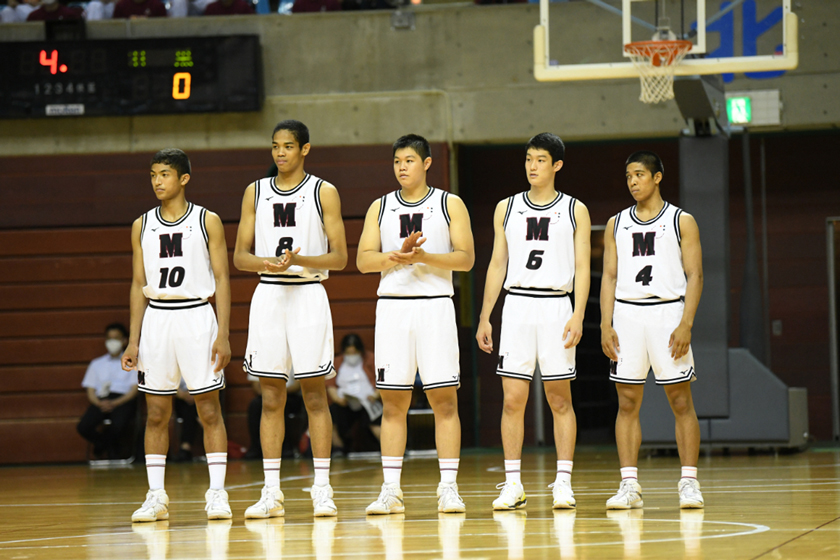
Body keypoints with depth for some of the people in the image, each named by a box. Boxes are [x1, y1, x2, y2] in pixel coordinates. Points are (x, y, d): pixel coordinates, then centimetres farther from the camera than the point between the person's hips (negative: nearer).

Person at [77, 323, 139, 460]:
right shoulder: (97, 364, 23)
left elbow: (134, 390, 3)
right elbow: (90, 391, 15)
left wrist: (114, 403, -13)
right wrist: (99, 403, -9)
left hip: (123, 401, -2)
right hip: (101, 401, 2)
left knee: (119, 426, -37)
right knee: (83, 427, -29)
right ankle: (110, 447, 0)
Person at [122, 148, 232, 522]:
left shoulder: (207, 221, 0)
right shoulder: (142, 226, 9)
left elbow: (222, 279, -1)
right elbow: (139, 285, 11)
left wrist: (223, 334, -9)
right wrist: (133, 340, 5)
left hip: (196, 316, -3)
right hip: (156, 319, 3)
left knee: (209, 409, -2)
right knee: (156, 413, 3)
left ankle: (217, 493, 1)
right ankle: (156, 496, 7)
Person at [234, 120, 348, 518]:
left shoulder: (323, 193, 1)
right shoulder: (256, 193, 10)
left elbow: (339, 257, -2)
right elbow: (240, 256, 9)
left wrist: (301, 260, -19)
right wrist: (267, 263, -12)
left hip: (308, 295, -3)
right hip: (268, 295, 3)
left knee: (314, 394, -2)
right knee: (271, 397, 2)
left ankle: (322, 489, 1)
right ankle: (271, 492, 5)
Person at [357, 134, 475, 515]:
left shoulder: (450, 205, 5)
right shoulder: (380, 208, 12)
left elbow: (466, 258, -3)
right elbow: (364, 260, 4)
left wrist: (424, 257, -17)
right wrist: (399, 255, -14)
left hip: (435, 306, -2)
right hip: (392, 307, 2)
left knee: (444, 399, -4)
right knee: (393, 402, 1)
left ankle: (448, 488, -2)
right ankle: (390, 490, 4)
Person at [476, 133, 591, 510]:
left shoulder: (575, 211, 5)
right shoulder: (507, 209, 11)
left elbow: (582, 267, 1)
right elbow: (497, 264, 12)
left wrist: (578, 315, -11)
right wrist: (485, 317, 6)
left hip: (556, 306, -2)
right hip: (516, 306, 2)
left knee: (560, 399, 0)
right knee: (512, 399, -2)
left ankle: (563, 481, 4)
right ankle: (513, 484, 2)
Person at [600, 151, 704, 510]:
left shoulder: (681, 221, 3)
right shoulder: (616, 224, 12)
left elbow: (694, 275, -2)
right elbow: (609, 276, 10)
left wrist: (686, 324, -12)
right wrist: (606, 325, -1)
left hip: (668, 311, -3)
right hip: (627, 313, 3)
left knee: (681, 402, -2)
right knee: (627, 403, 1)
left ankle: (689, 482, 1)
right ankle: (629, 485, 3)